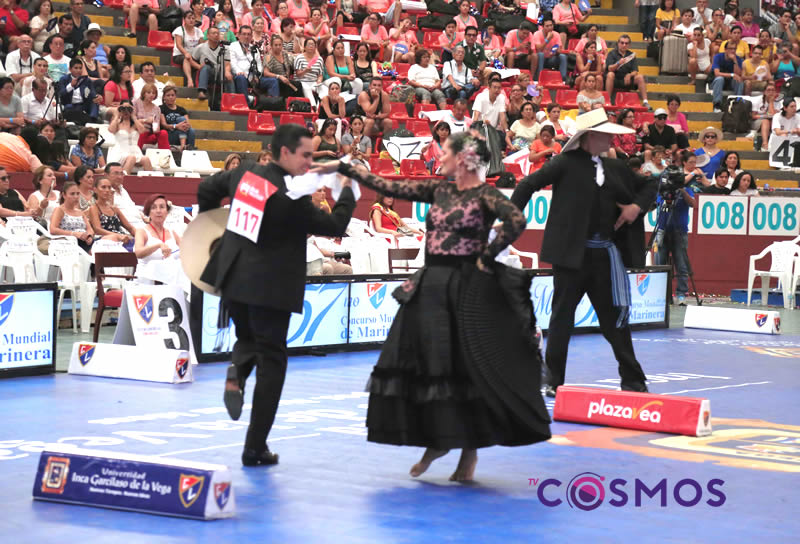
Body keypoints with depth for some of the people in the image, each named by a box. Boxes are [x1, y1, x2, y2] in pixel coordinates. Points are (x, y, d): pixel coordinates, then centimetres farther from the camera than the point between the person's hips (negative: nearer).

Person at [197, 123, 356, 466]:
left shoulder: (243, 174, 0)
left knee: (247, 338, 29)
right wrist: (347, 192, 1)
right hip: (270, 286, -6)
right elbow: (334, 225, -12)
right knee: (271, 361, 5)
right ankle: (255, 448, 6)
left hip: (233, 279, 6)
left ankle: (237, 373, -8)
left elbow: (207, 189, 16)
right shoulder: (291, 196, -20)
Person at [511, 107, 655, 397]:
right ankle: (553, 381, 13)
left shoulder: (615, 167, 12)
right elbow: (528, 184, -4)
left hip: (606, 253, 4)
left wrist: (638, 206, 6)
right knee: (562, 317, 3)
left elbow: (648, 185, 25)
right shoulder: (566, 163, -4)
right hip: (572, 252, -4)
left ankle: (633, 381, 14)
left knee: (615, 317, 7)